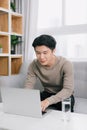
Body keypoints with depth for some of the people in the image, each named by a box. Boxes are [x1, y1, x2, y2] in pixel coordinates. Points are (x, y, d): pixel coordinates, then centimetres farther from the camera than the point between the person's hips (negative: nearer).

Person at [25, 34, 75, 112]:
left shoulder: (65, 64, -25)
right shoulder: (33, 65, -13)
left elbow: (68, 90, -32)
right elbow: (29, 86, -14)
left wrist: (49, 101, -50)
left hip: (64, 96, -3)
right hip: (47, 94, 3)